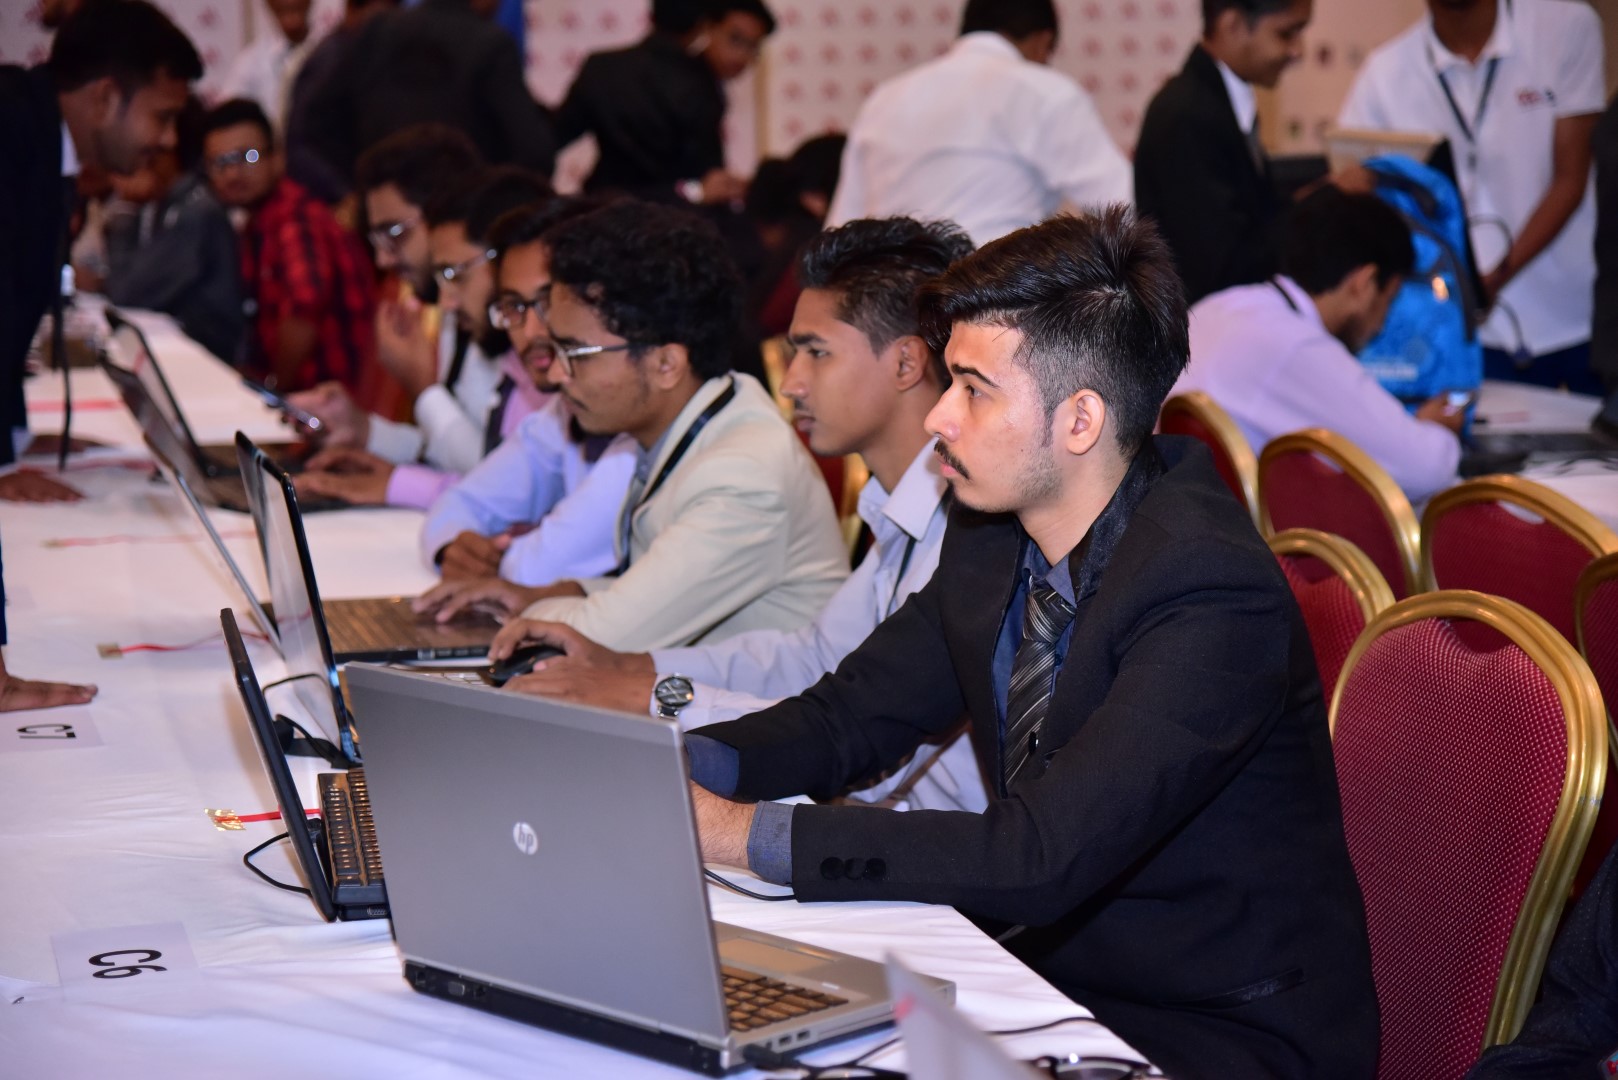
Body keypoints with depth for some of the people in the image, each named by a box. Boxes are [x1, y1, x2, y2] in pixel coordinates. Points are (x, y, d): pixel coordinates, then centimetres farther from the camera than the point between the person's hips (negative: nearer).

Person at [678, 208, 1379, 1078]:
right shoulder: (992, 535, 0)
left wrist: (745, 833, -29)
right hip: (1049, 971, 7)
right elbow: (852, 715, 11)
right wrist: (682, 767, -10)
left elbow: (1042, 858, -32)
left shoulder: (1213, 598, -26)